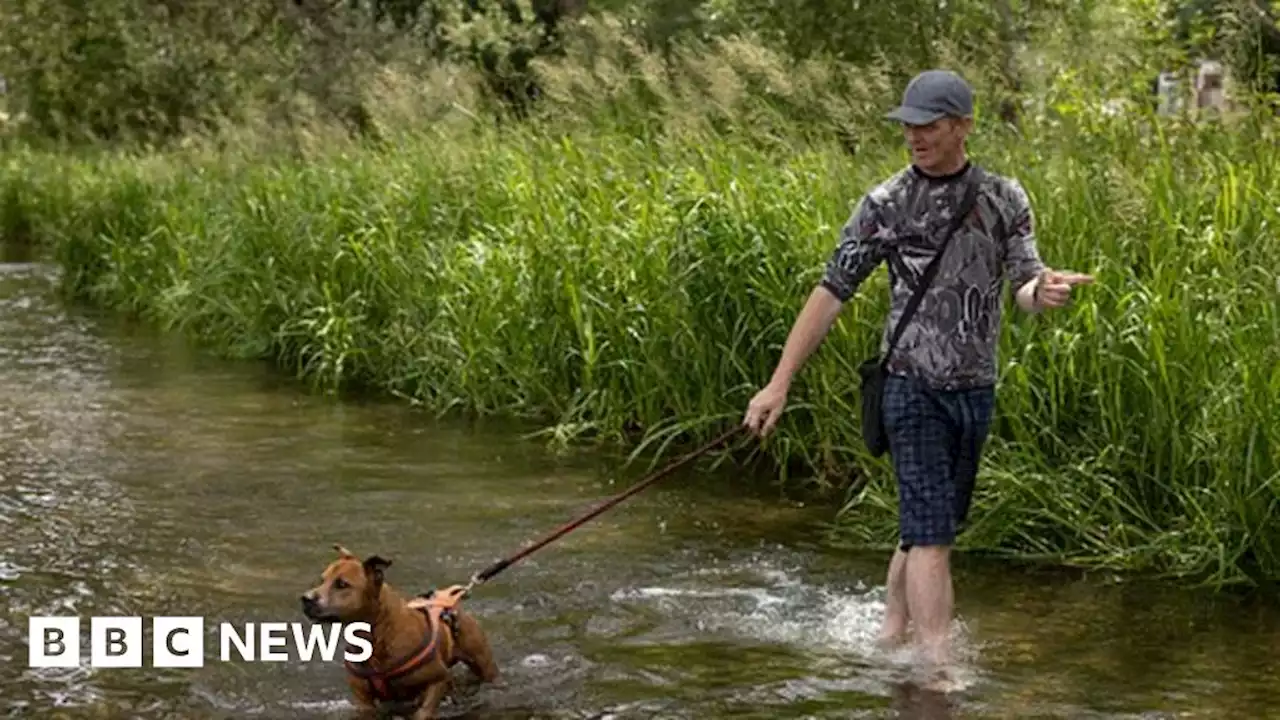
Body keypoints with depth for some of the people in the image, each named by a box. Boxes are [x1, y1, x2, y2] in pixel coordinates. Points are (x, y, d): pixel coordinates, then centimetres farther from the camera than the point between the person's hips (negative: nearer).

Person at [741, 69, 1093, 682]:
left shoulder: (1004, 198, 6)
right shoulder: (885, 204, -4)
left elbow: (1023, 286, 0)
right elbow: (831, 293, -4)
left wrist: (1043, 291, -27)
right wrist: (779, 383, -8)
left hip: (975, 388, 4)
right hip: (913, 384, -4)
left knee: (925, 527, 14)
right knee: (931, 533, -11)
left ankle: (889, 638, 28)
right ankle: (938, 673, -13)